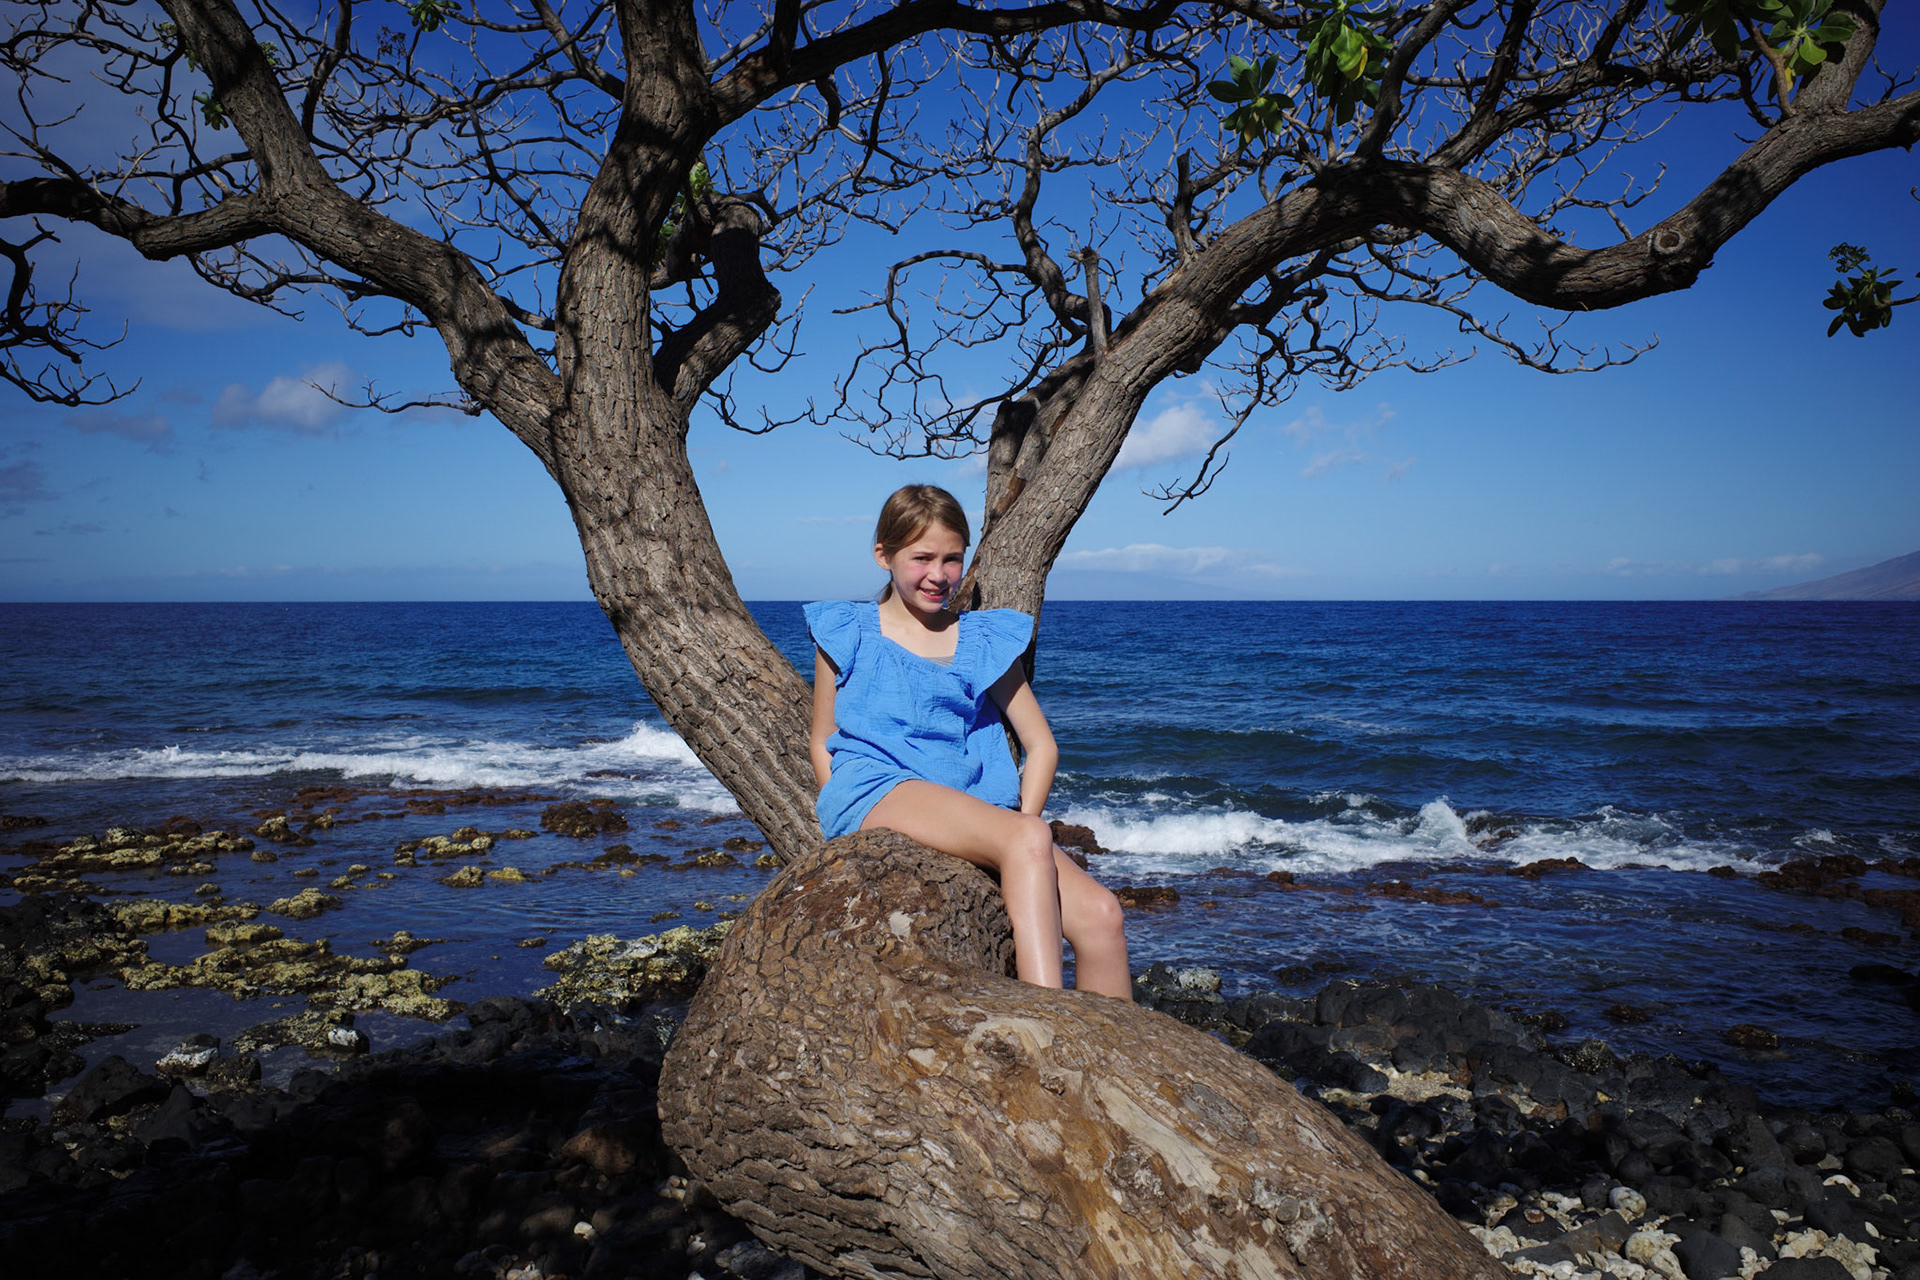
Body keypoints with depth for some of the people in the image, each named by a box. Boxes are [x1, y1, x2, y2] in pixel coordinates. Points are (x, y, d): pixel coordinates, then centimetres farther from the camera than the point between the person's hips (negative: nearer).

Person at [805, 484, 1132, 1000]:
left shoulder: (986, 641, 19)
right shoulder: (848, 634, 13)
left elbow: (1042, 746, 18)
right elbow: (823, 745, 12)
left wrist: (1022, 822, -2)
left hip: (978, 806, 4)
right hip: (877, 787, -4)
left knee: (1100, 915, -20)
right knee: (1030, 841, -33)